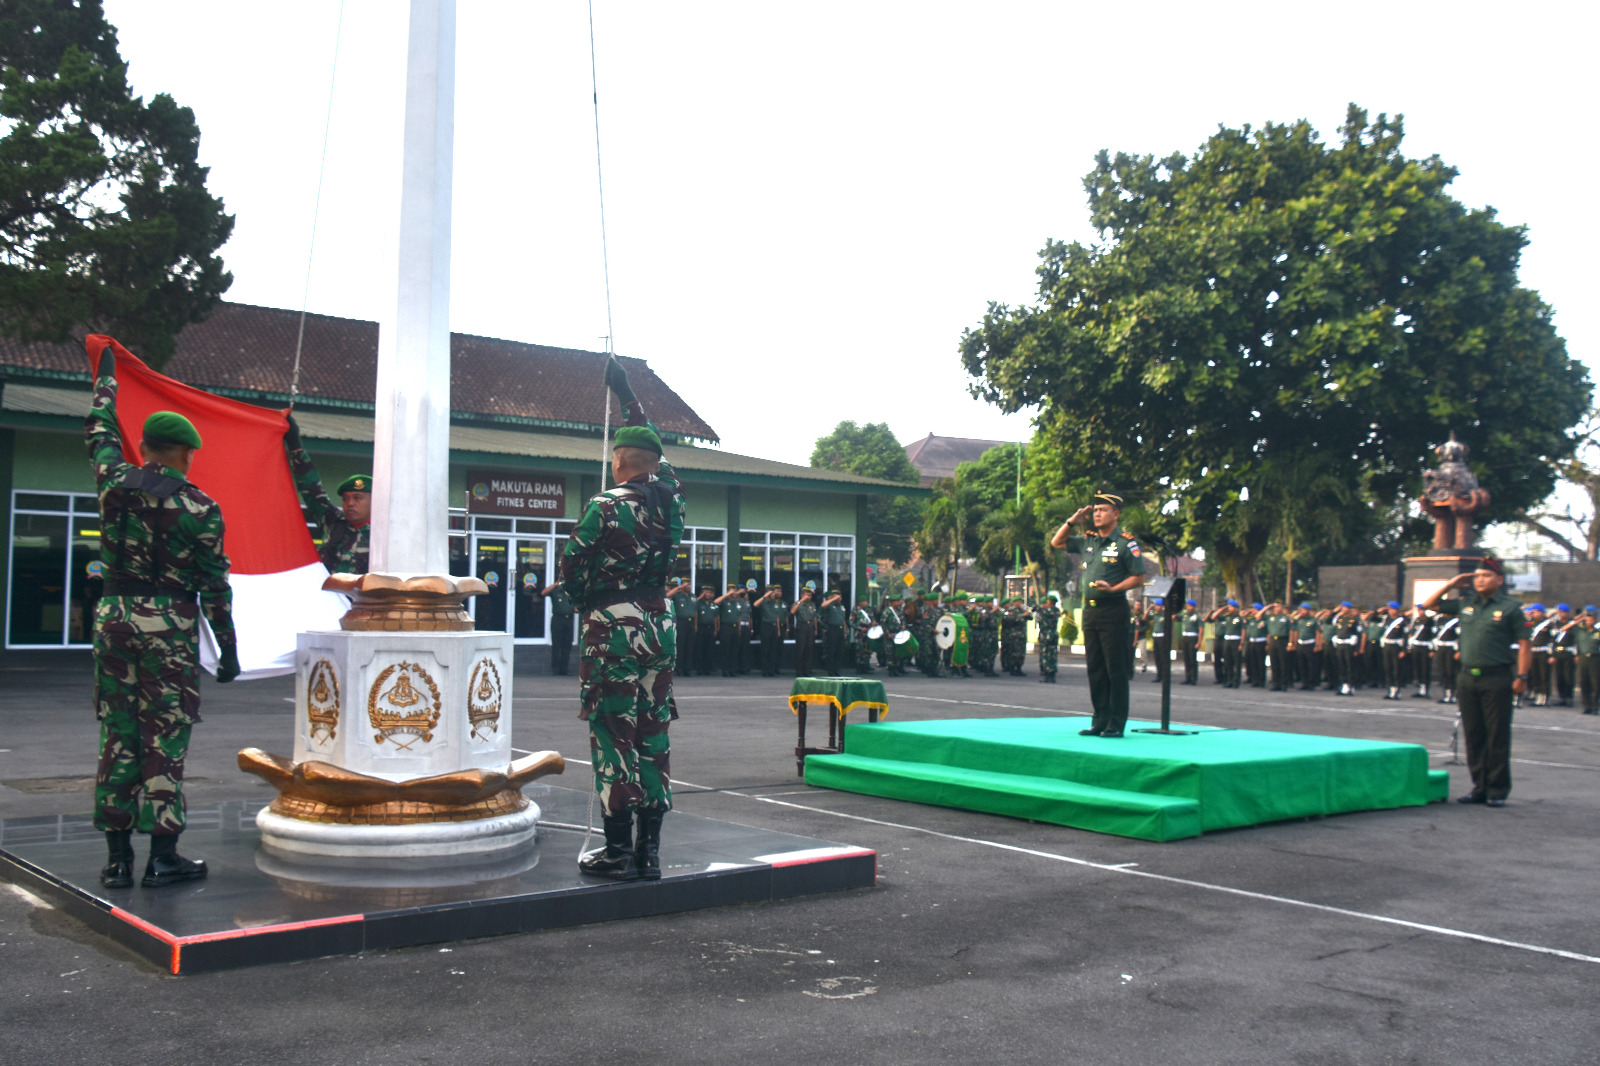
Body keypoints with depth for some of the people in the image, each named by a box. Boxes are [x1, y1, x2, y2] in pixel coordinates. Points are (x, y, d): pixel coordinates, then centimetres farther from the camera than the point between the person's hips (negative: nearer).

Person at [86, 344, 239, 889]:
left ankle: (117, 858, 12)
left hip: (114, 618, 4)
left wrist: (106, 380, 39)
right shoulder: (200, 509, -7)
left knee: (118, 736, 9)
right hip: (170, 626, -4)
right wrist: (228, 648, 3)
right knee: (165, 738, 0)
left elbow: (99, 434, 24)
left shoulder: (115, 482, 3)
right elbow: (214, 587, -4)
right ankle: (162, 856, 3)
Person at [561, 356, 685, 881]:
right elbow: (651, 443, 23)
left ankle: (619, 851, 1)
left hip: (613, 628, -6)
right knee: (653, 737, 8)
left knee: (614, 737, -1)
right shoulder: (670, 496, 4)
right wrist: (625, 391, 34)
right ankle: (649, 851, 12)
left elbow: (571, 568, -5)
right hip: (660, 626, 6)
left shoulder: (606, 506, -12)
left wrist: (590, 603, 16)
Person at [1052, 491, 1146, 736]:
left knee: (1116, 670, -4)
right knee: (1095, 670, 9)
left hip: (1113, 609, -7)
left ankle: (1116, 724, -1)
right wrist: (1073, 520, 13)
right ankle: (1100, 721, 15)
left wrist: (1113, 588, -21)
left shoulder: (1125, 543, -5)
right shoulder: (1088, 541, 13)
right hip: (1090, 610, 7)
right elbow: (1056, 542, 26)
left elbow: (1139, 577, -7)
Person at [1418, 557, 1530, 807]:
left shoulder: (1510, 608, -2)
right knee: (1473, 736, 8)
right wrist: (1450, 586, 8)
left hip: (1496, 679, -5)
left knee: (1497, 737, 0)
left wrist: (1522, 677, -12)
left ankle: (1497, 790, 7)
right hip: (1468, 678, 5)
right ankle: (1479, 787, 16)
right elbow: (1429, 605, 18)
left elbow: (1524, 645, -5)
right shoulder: (1465, 603, 10)